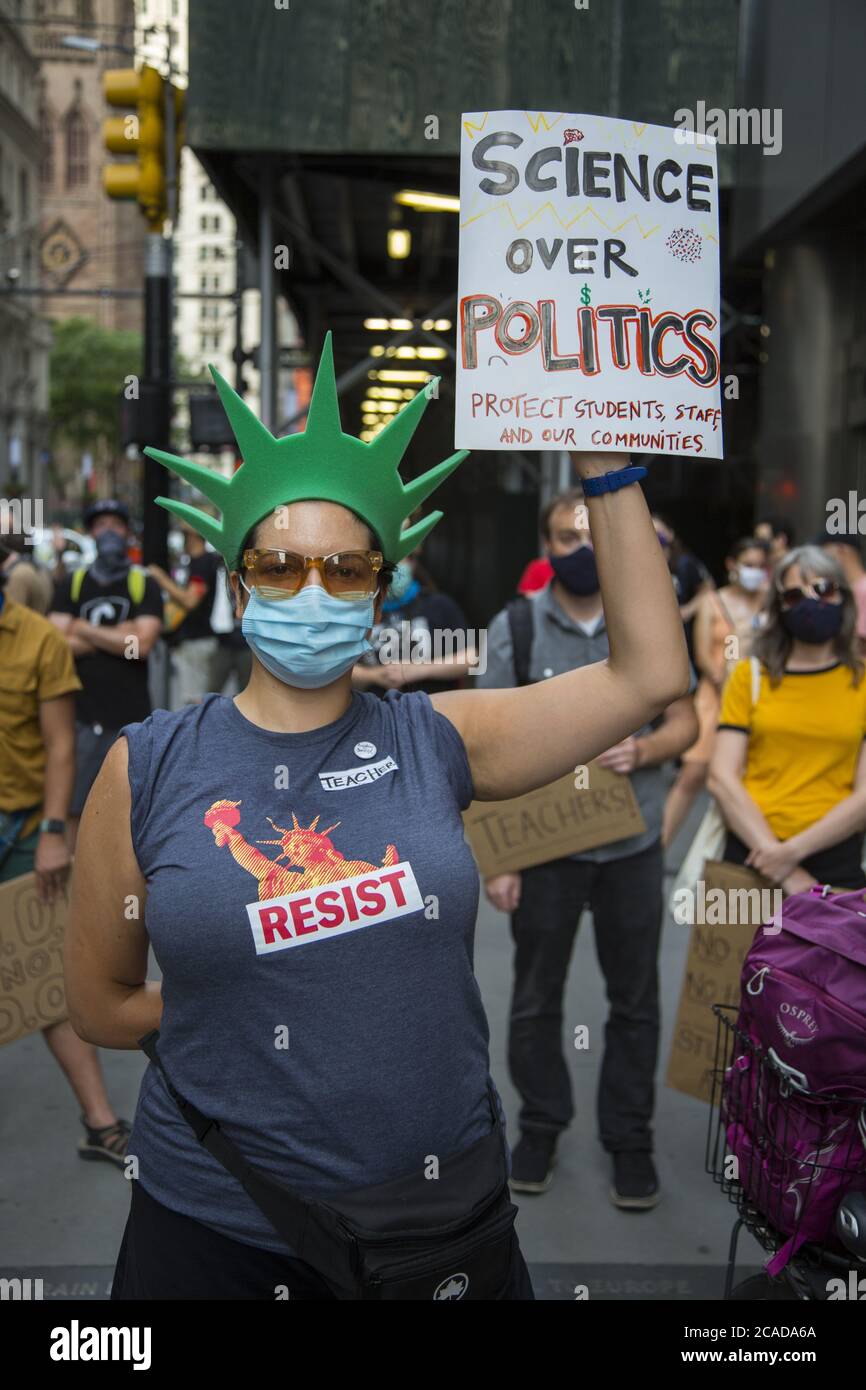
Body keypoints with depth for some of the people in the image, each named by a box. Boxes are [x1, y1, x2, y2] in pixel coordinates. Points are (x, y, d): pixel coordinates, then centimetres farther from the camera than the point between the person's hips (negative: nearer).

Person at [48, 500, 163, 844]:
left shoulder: (144, 585, 6)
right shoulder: (72, 584, 10)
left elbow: (142, 644, -8)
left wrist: (84, 629, -3)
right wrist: (117, 636, -7)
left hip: (131, 718, -1)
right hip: (81, 715, 1)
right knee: (74, 809, 1)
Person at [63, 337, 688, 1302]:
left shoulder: (436, 739, -2)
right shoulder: (149, 768, -5)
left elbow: (649, 674, -5)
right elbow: (101, 1005, 2)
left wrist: (604, 470, -7)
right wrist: (262, 1012, 0)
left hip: (443, 1216, 2)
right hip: (216, 1235, -1)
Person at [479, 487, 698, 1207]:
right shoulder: (515, 626, -5)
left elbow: (685, 719, 7)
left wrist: (642, 750, -17)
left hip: (633, 843, 1)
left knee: (635, 999, 11)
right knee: (536, 997, 13)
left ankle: (630, 1136, 29)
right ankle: (541, 1126, 33)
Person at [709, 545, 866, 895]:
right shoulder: (750, 675, 3)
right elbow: (721, 778, -5)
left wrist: (794, 850, -16)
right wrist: (777, 861, -13)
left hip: (836, 862, 0)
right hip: (749, 852, 1)